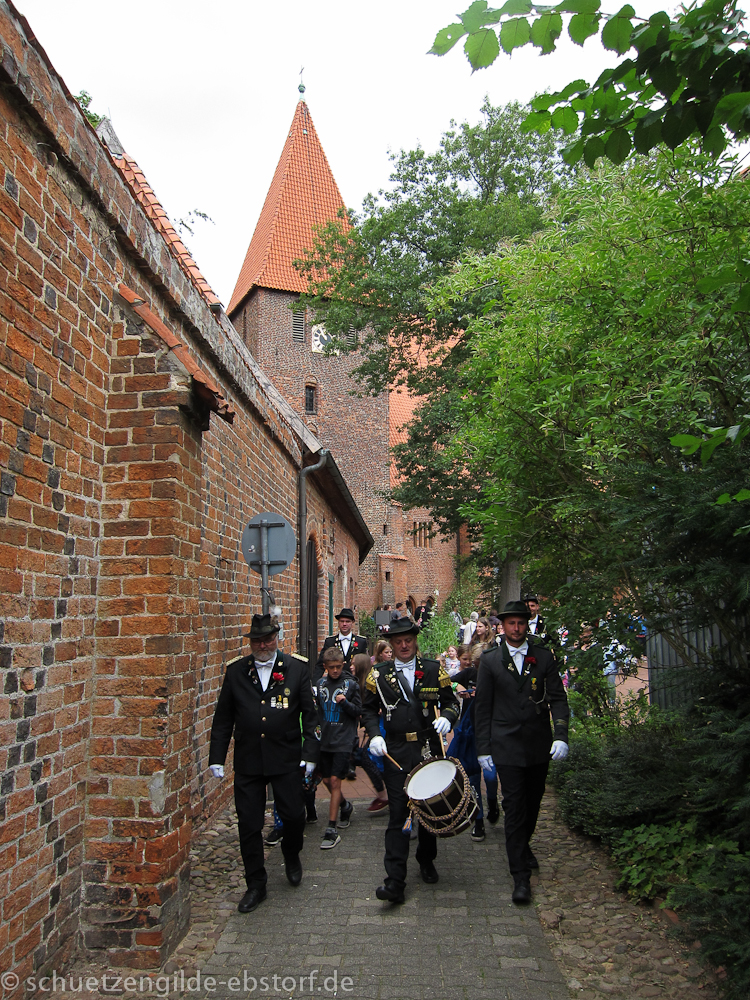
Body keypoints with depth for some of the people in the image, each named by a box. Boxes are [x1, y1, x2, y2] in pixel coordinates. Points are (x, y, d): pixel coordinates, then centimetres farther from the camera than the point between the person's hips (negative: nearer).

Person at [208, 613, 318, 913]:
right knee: (249, 824, 5)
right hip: (247, 761, 1)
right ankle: (256, 885, 22)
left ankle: (291, 856, 36)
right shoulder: (235, 671, 3)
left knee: (294, 815, 3)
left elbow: (310, 714, 2)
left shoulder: (297, 669, 0)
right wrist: (216, 757, 3)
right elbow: (223, 718, 7)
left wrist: (310, 752, -5)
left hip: (287, 760, -1)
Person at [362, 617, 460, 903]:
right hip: (396, 753, -1)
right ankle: (395, 881, -3)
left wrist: (447, 718, -13)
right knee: (397, 813, -5)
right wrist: (374, 735, -6)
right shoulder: (379, 675, 4)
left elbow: (451, 702, 9)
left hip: (430, 750, 1)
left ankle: (426, 861, 37)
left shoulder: (434, 670, 3)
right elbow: (369, 709, 10)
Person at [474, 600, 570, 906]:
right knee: (514, 806, -5)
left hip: (539, 745, 3)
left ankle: (523, 846, 42)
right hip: (507, 746, -2)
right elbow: (482, 706, 0)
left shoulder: (544, 657, 2)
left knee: (533, 802, 16)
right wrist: (483, 749, -3)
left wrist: (561, 736, -12)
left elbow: (558, 698, 1)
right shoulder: (490, 660, -1)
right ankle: (521, 876, 1)